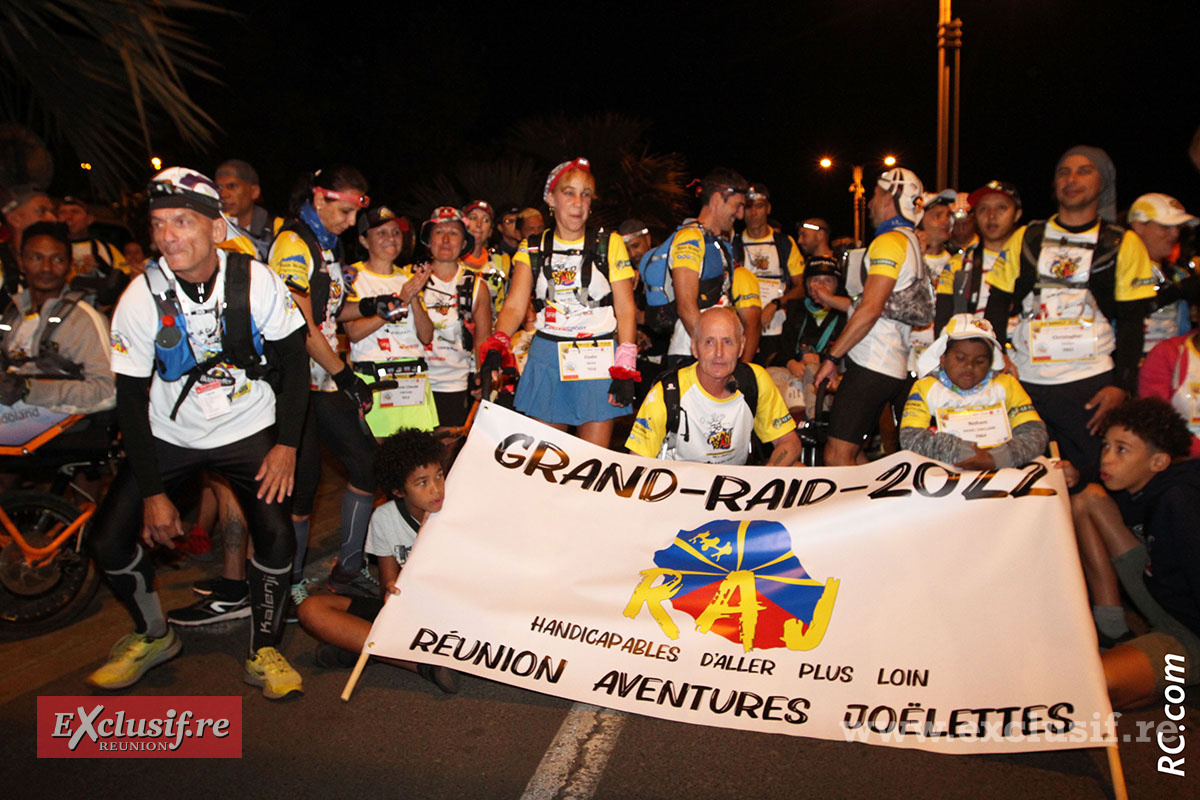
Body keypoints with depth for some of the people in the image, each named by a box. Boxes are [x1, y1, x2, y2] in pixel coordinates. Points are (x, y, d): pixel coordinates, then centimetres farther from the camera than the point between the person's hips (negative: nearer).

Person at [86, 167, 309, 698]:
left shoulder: (256, 281, -15)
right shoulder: (141, 297, -14)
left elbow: (293, 359, -5)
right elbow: (131, 399, -9)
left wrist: (286, 444, -12)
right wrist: (153, 492, -11)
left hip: (249, 430, -1)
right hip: (170, 436, 1)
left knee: (276, 536, -17)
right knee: (108, 542, -6)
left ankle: (264, 651, 7)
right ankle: (153, 636, 22)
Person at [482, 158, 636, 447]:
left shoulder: (610, 244, 6)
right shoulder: (532, 248, 10)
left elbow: (626, 309, 1)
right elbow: (514, 306, -1)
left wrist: (626, 368, -9)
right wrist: (497, 344, -21)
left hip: (598, 360, -1)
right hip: (546, 359, 2)